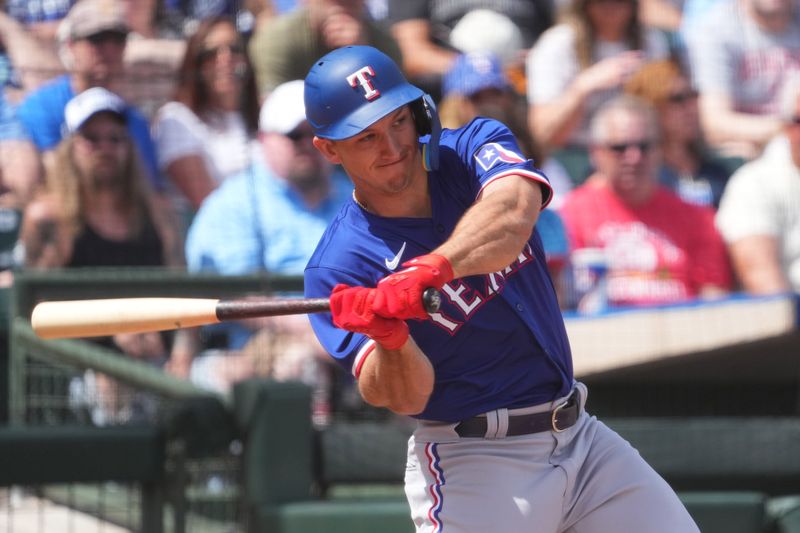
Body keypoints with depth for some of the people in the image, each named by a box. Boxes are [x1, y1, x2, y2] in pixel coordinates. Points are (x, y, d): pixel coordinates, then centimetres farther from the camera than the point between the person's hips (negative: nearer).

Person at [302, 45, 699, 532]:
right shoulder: (339, 266, -9)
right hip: (471, 468, -4)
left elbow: (514, 210, -25)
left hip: (581, 437, 4)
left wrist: (429, 268, -42)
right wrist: (391, 340, -39)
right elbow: (402, 398, -18)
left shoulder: (476, 147, -1)